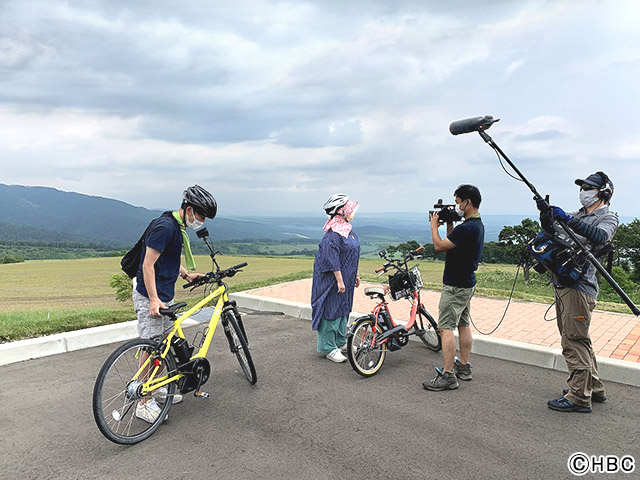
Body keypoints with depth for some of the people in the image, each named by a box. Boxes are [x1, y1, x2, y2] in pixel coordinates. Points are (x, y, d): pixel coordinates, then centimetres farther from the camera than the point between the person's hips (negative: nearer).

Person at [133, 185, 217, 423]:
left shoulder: (177, 227, 10)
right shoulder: (164, 226, -21)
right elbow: (148, 265, -23)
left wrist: (187, 274, 13)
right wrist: (153, 300, -26)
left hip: (165, 296, 10)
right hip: (150, 297, -10)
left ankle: (157, 389, 32)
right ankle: (144, 403, 10)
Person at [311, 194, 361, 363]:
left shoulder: (348, 229, 11)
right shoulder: (332, 234, -21)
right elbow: (332, 259, -24)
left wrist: (356, 275, 22)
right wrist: (340, 281, -25)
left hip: (346, 278, 10)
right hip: (332, 279, -10)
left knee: (344, 309, 18)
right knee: (332, 311, -2)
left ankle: (340, 342, 34)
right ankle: (328, 348, 10)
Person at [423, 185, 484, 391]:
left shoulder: (467, 228, -23)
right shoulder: (477, 224, 11)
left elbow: (439, 246, -19)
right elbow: (451, 242, 19)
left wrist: (434, 225, -5)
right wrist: (449, 224, 11)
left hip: (456, 286, -11)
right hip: (467, 283, 11)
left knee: (446, 328, -8)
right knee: (463, 325, 17)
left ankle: (448, 375, -5)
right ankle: (464, 367, 28)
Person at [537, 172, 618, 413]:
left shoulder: (608, 217, -3)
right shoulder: (579, 215, 21)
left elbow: (600, 236, -23)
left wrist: (568, 220, -32)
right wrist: (547, 213, 3)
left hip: (578, 287, -9)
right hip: (563, 284, 9)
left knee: (574, 341, -8)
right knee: (579, 340, 17)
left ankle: (579, 397, -1)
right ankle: (595, 388, 29)